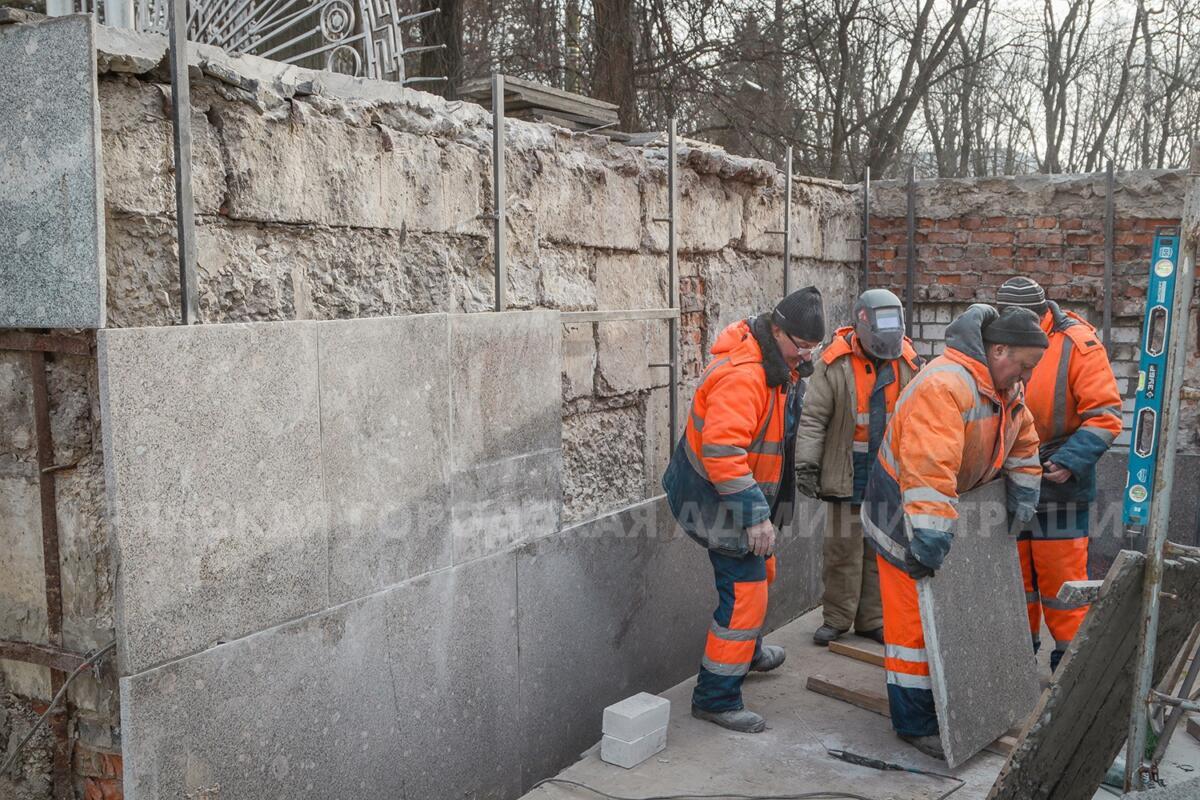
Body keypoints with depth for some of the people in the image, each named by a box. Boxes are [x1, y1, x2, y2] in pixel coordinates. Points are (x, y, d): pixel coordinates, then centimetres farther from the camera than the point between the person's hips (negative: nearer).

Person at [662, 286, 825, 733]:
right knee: (744, 593, -8)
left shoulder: (779, 365, 4)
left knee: (759, 572, 27)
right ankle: (716, 698, 4)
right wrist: (756, 514, -35)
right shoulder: (742, 375, -30)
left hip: (744, 489, 11)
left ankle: (748, 651, 51)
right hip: (717, 496, -11)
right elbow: (722, 452, -36)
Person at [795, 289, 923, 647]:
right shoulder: (835, 364, -9)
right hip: (847, 476, -3)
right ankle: (837, 618, 19)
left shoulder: (908, 363, 3)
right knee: (844, 548, 5)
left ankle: (872, 619, 24)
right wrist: (806, 463, -15)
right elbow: (813, 418, -9)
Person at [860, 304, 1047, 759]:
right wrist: (930, 536, -40)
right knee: (914, 616, -4)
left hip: (956, 504, 10)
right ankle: (914, 723, 6)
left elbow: (1022, 442, 21)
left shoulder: (1007, 389, 4)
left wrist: (1023, 494, 17)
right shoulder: (946, 385, -30)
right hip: (904, 506, -9)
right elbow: (929, 467, -38)